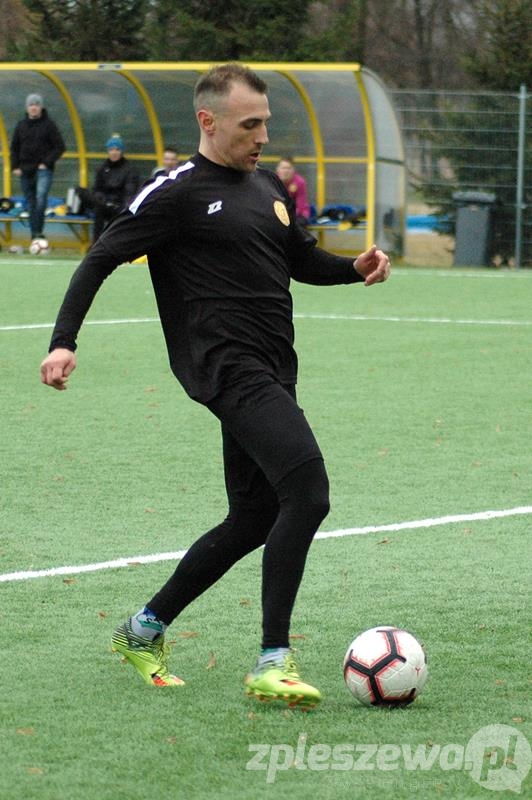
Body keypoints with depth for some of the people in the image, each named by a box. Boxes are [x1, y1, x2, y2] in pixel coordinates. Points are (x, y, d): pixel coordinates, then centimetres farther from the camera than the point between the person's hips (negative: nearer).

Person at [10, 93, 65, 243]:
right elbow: (14, 148, 17)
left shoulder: (48, 124, -1)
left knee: (41, 197, -25)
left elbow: (60, 146, -1)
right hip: (25, 171, 4)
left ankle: (38, 231, -23)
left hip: (43, 170, -4)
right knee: (31, 204, 6)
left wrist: (47, 163, -9)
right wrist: (15, 166, 5)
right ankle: (34, 234, 13)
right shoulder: (21, 126, 10)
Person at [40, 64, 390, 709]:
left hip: (270, 375, 9)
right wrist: (64, 341, -18)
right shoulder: (177, 192, -6)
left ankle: (144, 630, 28)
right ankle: (272, 662, -20)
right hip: (225, 367, -9)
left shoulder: (268, 187, 18)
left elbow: (304, 262, 30)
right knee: (308, 489, -23)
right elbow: (101, 259, -7)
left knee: (254, 520, 12)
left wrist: (356, 267, 9)